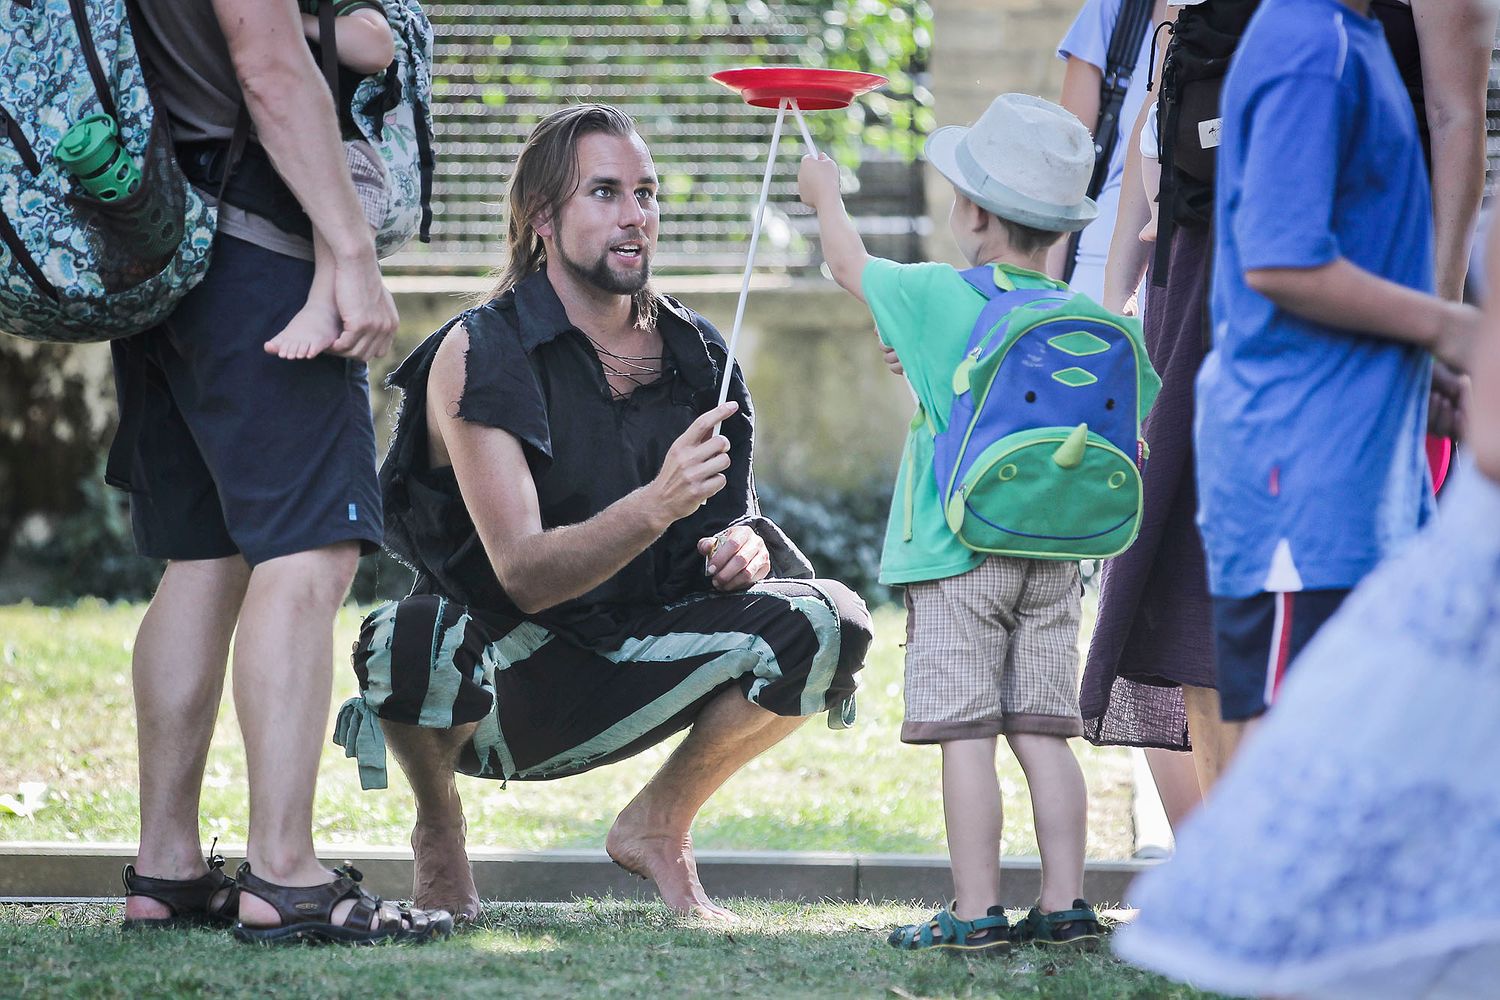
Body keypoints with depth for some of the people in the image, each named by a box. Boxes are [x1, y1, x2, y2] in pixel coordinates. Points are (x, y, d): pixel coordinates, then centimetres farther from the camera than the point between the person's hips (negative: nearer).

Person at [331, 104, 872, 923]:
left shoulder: (692, 353, 1)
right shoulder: (477, 355, -15)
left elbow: (734, 513, 14)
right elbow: (523, 572, -24)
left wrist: (741, 543, -12)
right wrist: (655, 508, -40)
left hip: (621, 685, 5)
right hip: (496, 694, -5)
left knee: (826, 625, -16)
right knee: (414, 642, -39)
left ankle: (657, 825, 7)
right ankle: (438, 830, -4)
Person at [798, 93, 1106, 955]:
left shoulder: (938, 297, -6)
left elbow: (852, 265, 13)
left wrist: (826, 197, 31)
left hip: (957, 556, -4)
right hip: (1055, 555, 4)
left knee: (966, 736, -4)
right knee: (1044, 732, 8)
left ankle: (977, 910, -6)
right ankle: (1066, 903, 6)